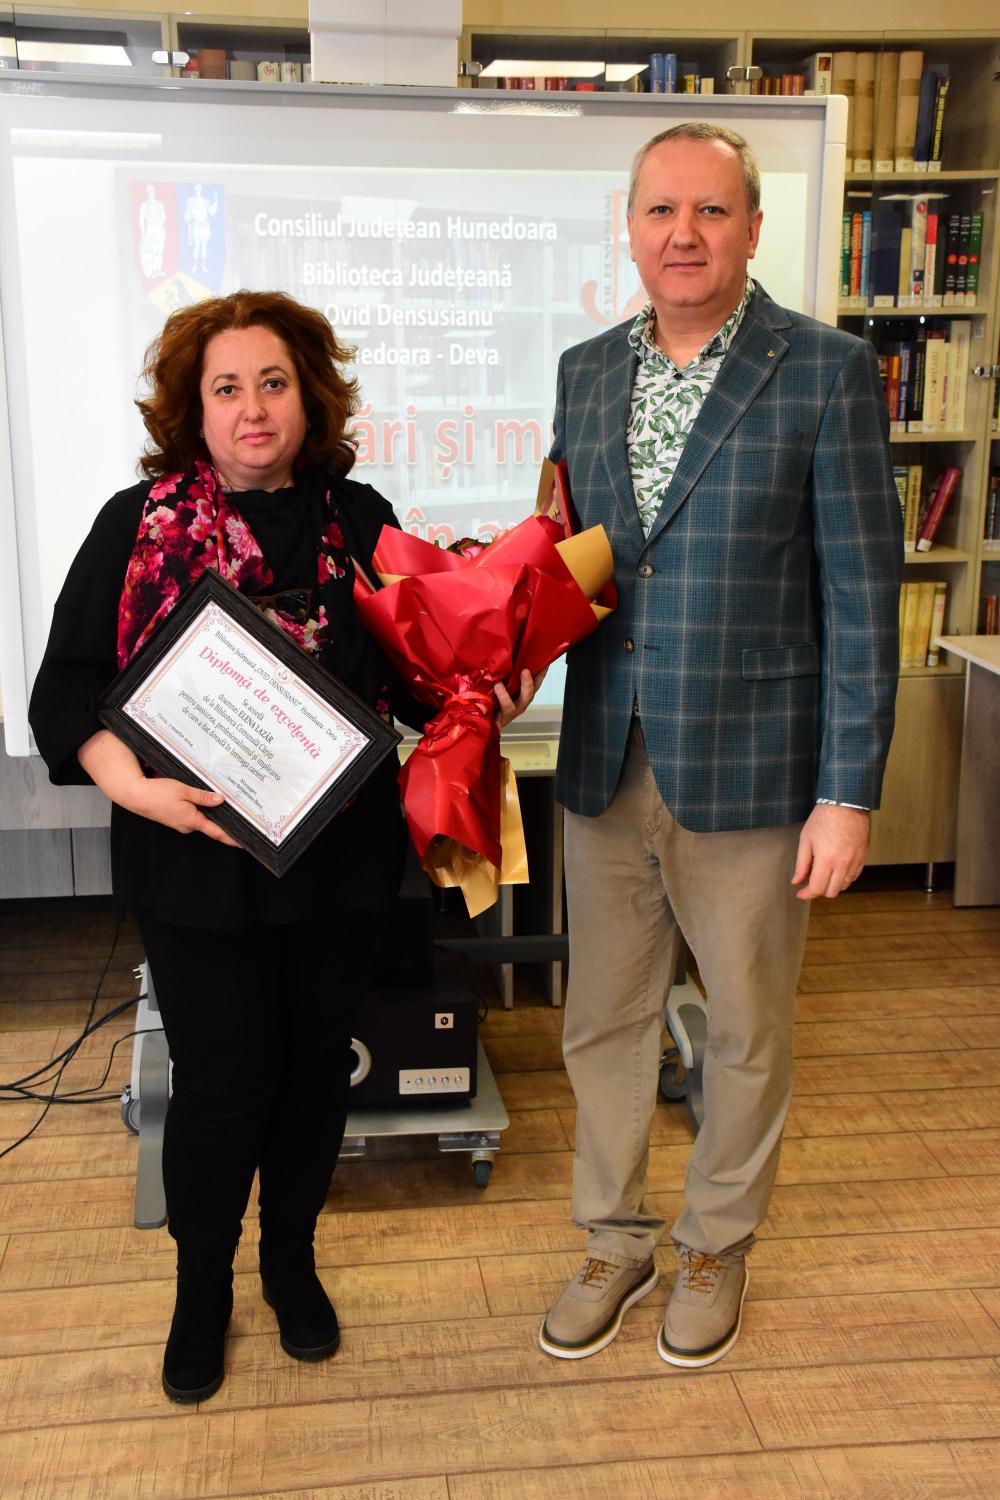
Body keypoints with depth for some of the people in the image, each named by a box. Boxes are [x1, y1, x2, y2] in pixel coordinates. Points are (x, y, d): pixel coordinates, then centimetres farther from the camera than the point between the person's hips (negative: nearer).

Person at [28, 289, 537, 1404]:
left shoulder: (360, 521, 4)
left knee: (316, 1063, 14)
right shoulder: (138, 525, -3)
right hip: (195, 860, -2)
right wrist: (135, 784, -21)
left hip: (340, 854, 3)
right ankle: (202, 1284, 33)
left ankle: (291, 1259, 40)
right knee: (222, 1079, 5)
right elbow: (66, 687, -5)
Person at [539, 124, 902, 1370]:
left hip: (747, 774, -4)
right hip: (605, 765, 4)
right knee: (602, 1020, 15)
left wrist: (847, 795, -12)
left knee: (747, 1030, 14)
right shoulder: (585, 371, 7)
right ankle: (614, 1239, 38)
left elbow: (861, 596, -9)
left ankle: (717, 1245, 38)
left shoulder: (826, 373, -8)